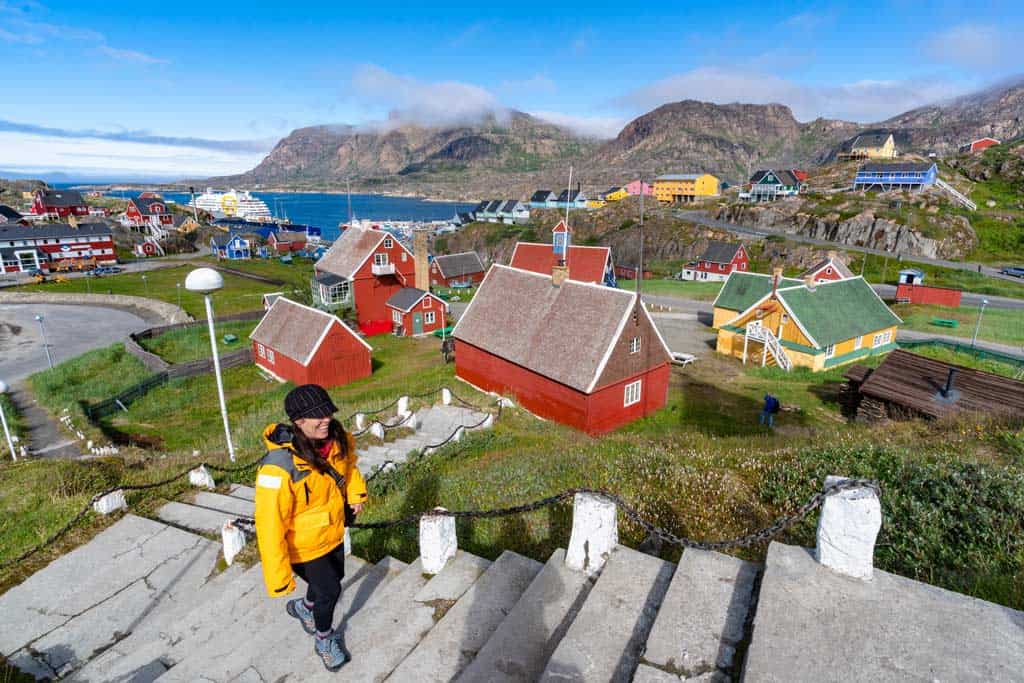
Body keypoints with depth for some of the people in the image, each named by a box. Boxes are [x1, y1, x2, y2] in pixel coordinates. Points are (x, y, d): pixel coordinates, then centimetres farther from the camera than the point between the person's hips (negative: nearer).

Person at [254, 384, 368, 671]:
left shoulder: (336, 439, -19)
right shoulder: (279, 466, -37)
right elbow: (270, 524, -31)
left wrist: (355, 493, -5)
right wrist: (278, 576, -26)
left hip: (333, 532, 6)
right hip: (303, 545, -6)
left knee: (334, 578, 27)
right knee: (330, 590, 9)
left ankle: (304, 607, 61)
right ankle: (324, 639, 42)